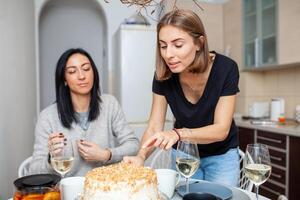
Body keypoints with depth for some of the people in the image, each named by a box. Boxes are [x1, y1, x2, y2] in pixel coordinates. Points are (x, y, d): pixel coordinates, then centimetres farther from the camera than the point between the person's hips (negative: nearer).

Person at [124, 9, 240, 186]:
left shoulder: (225, 69, -26)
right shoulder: (163, 75, -19)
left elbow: (221, 130, -26)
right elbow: (154, 128, -16)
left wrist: (178, 134, -43)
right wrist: (141, 156, -37)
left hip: (221, 156, -1)